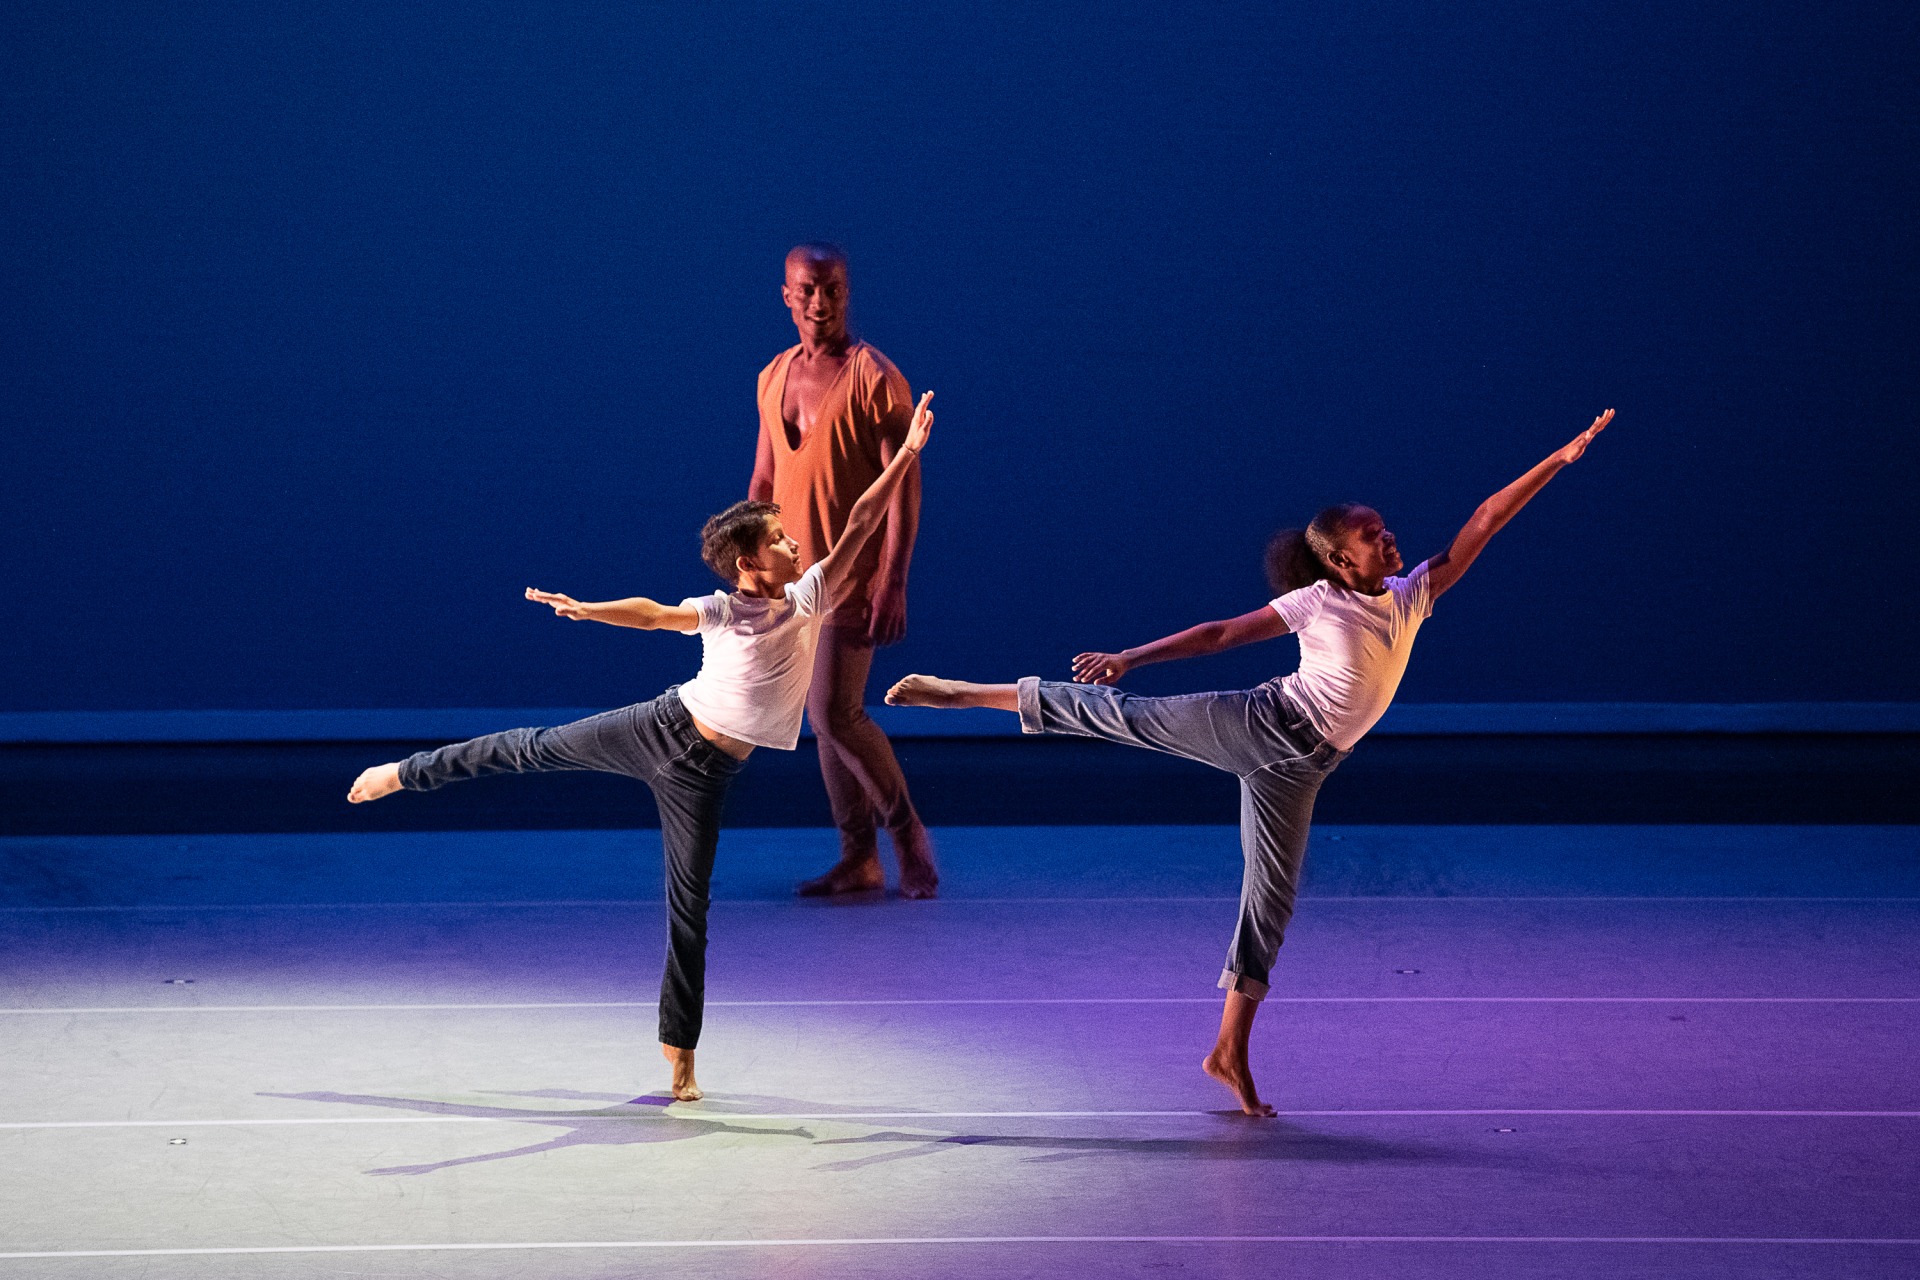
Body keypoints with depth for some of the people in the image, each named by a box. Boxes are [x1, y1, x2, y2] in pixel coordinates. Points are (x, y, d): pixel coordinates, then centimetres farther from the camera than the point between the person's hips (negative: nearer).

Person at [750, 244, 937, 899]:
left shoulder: (875, 378, -10)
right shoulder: (773, 377, 10)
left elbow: (905, 483, -12)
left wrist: (894, 582, -19)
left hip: (850, 576, -6)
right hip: (790, 577, 6)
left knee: (836, 717, -11)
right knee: (828, 721, 9)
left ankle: (907, 832, 9)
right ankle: (859, 858, 16)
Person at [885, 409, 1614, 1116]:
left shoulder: (1412, 596, 9)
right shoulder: (1318, 601, -3)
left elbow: (1480, 526, 7)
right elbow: (1220, 635, 1)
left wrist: (1557, 461, 4)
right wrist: (1128, 657, 0)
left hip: (1298, 767, 4)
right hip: (1266, 724, -4)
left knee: (1272, 899, 5)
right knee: (1128, 716, -14)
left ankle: (1229, 1052, 13)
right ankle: (966, 692, -5)